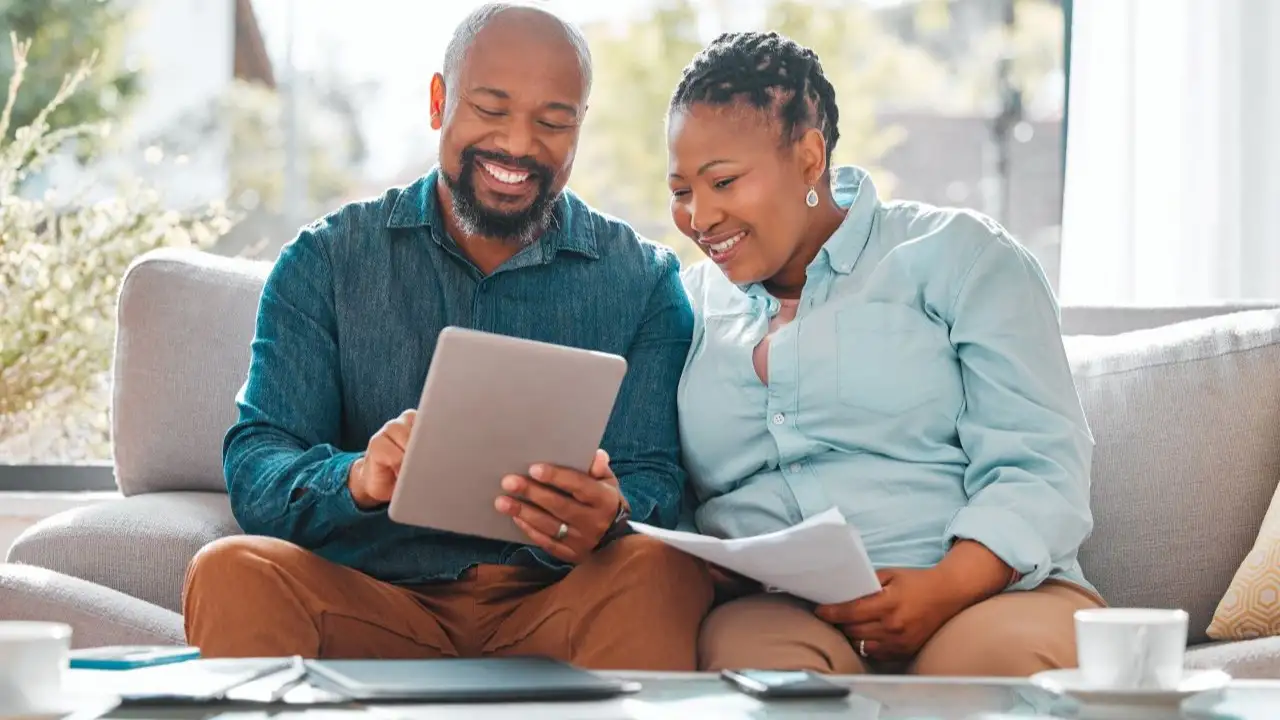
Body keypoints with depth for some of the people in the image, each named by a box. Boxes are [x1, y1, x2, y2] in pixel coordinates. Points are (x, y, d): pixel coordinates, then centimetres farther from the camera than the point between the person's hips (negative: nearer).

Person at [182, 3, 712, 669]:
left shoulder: (644, 283, 9)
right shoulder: (326, 261, 8)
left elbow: (653, 484, 0)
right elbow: (254, 471, -1)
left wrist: (608, 520, -27)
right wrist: (356, 479, -26)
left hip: (557, 611, 0)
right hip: (374, 606, 0)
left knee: (657, 569, -32)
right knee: (233, 572, -29)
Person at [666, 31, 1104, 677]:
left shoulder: (956, 255, 9)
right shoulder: (688, 306, 22)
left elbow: (1039, 467, -1)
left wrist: (946, 588, -19)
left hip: (983, 595, -1)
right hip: (770, 611, 1)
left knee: (1007, 652, -38)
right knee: (746, 650, -36)